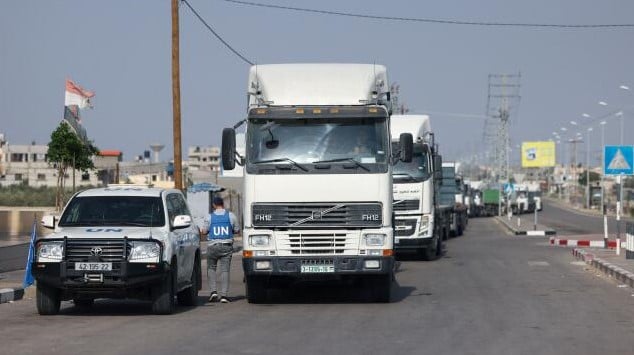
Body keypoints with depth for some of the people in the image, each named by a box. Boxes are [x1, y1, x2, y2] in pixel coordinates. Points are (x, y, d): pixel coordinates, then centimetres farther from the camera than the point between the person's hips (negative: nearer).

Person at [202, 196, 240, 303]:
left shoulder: (210, 217, -3)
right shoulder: (231, 216, -1)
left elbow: (204, 231, 1)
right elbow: (237, 230, 6)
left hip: (213, 246, 0)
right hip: (226, 246, 0)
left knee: (211, 268, 15)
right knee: (225, 270, 2)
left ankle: (213, 291, 1)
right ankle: (224, 294, -6)